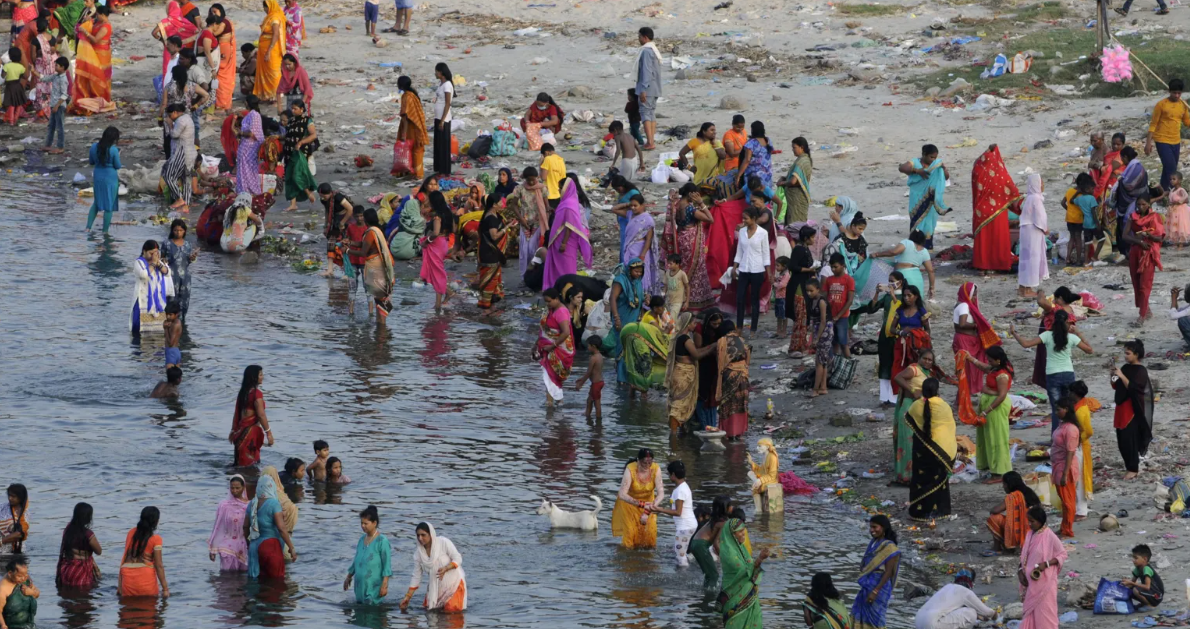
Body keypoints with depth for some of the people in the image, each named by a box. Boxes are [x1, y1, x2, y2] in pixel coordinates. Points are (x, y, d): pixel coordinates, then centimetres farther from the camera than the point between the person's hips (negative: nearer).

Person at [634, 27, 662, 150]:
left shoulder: (646, 51, -16)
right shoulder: (655, 50, 15)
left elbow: (646, 71, -21)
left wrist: (643, 89, -22)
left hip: (647, 88, -10)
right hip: (655, 88, 10)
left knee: (645, 113, -9)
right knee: (651, 113, 11)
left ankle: (650, 142, -14)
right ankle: (651, 141, 12)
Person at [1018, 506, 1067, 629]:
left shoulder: (1050, 537, -14)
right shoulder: (1029, 535, 6)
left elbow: (1063, 554, -9)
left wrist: (1047, 563, -21)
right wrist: (1020, 571, 1)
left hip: (1045, 582, -7)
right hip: (1031, 582, 7)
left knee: (1044, 611, -3)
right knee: (1030, 611, 10)